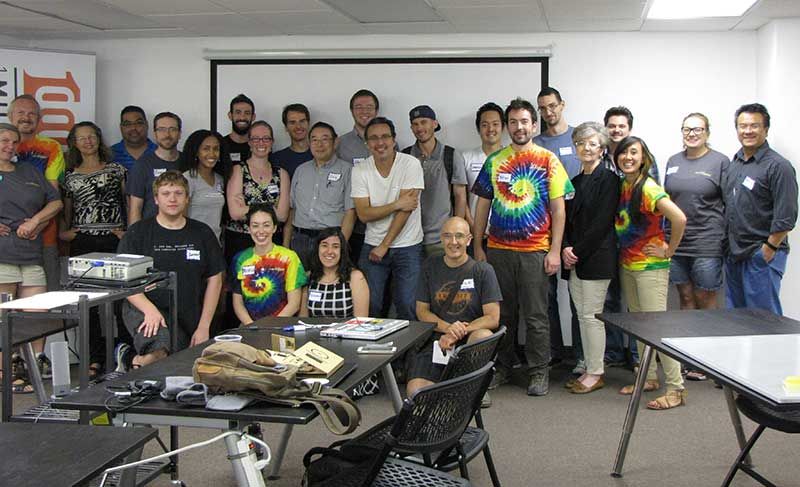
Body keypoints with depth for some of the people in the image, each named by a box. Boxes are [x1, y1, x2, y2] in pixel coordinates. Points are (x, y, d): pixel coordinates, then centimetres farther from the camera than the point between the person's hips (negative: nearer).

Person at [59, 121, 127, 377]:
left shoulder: (116, 170, 11)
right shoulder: (70, 177, 15)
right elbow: (66, 211, 20)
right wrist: (63, 232, 4)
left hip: (114, 241, -2)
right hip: (82, 244, 2)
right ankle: (95, 358, 5)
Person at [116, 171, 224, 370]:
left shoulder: (202, 233, 10)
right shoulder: (138, 232, 3)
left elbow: (214, 280, 10)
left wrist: (203, 327, 2)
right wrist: (150, 309, -18)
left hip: (188, 319, 4)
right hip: (144, 309, -4)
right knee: (162, 349, -35)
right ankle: (137, 362, -2)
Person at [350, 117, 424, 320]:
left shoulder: (411, 164, -9)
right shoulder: (360, 170, -1)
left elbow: (406, 209, -14)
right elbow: (364, 214, -7)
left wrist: (384, 246, -12)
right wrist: (397, 204, -18)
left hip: (407, 247, -2)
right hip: (372, 246, 2)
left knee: (407, 306, -5)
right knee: (368, 305, 0)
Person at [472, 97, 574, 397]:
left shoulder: (547, 160, 1)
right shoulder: (494, 161, 8)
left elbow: (558, 208, -1)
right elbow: (482, 206, 11)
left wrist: (555, 251, -7)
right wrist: (478, 247, 6)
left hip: (535, 251, -3)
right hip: (498, 249, 3)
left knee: (535, 316, 3)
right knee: (502, 313, 11)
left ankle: (539, 372, 14)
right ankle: (503, 367, 24)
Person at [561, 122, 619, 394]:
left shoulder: (608, 179, -6)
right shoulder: (574, 182, 16)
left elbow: (602, 222, -13)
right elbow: (566, 219, 13)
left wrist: (578, 252, -14)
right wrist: (566, 248, -4)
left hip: (596, 257, -7)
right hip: (574, 259, 7)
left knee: (591, 315, -4)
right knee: (582, 316, 10)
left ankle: (596, 373, 6)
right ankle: (590, 369, 19)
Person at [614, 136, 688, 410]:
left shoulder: (648, 188, -18)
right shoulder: (622, 186, 7)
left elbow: (679, 218, -29)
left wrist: (669, 250, -18)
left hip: (650, 267, -8)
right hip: (627, 265, 8)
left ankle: (676, 389, -1)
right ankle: (649, 378, 26)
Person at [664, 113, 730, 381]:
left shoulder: (720, 162, -2)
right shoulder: (673, 162, 11)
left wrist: (726, 238, -7)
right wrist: (662, 238, 14)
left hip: (707, 243, -5)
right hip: (675, 242, 5)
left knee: (705, 299, 2)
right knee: (685, 297, 10)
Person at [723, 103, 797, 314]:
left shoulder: (778, 166, -11)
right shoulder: (734, 163, 12)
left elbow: (786, 218, -16)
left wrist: (768, 250, -15)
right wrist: (727, 245, 12)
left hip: (761, 256, -7)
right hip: (733, 253, 7)